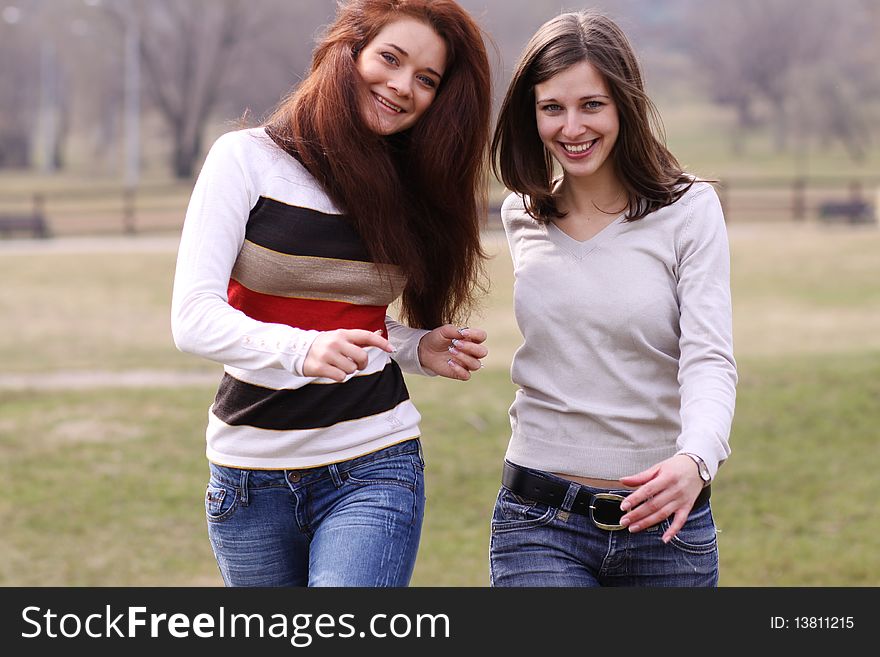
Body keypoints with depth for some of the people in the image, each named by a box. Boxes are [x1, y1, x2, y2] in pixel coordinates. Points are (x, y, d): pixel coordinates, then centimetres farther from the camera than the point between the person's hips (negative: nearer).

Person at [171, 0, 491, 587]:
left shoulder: (414, 188, 9)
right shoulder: (247, 158, -5)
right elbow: (193, 317, -14)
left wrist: (421, 348, -1)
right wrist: (302, 351, -32)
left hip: (373, 468, 1)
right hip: (251, 477, -1)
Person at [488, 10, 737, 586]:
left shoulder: (690, 210, -5)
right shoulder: (522, 216, 7)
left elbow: (709, 359, -16)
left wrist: (695, 460, -33)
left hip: (664, 518, -2)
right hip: (539, 521, 2)